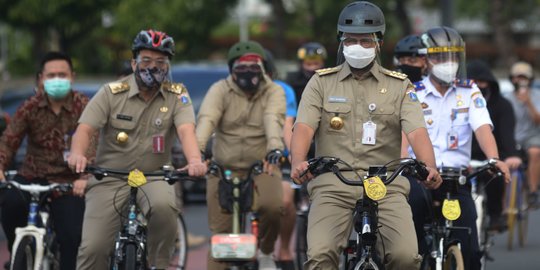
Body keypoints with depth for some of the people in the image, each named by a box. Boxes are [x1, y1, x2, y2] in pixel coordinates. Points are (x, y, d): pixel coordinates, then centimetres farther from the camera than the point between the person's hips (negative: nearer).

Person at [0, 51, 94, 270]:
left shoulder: (83, 106, -7)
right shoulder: (30, 108, 0)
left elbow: (92, 144, -20)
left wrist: (85, 177, -38)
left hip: (68, 182, -2)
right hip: (32, 177, 2)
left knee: (73, 236, -17)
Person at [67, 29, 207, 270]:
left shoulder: (177, 96, -1)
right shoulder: (112, 92, -2)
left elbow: (186, 130, -18)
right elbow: (85, 128, -12)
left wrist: (195, 160, -40)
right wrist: (77, 154, -35)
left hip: (154, 176, 0)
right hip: (109, 178, 0)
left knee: (164, 206, -34)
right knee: (93, 249, -12)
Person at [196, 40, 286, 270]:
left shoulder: (273, 92, -2)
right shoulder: (220, 90, -3)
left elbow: (273, 120, -22)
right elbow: (206, 120, -20)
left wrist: (275, 149, -43)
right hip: (224, 168, 1)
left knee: (272, 207, -27)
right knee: (220, 231, -4)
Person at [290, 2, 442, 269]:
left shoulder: (399, 86, 11)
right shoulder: (322, 82, 11)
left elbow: (417, 131, -2)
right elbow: (304, 127, -2)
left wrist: (429, 167, -24)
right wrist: (298, 162, -24)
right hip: (333, 187, 0)